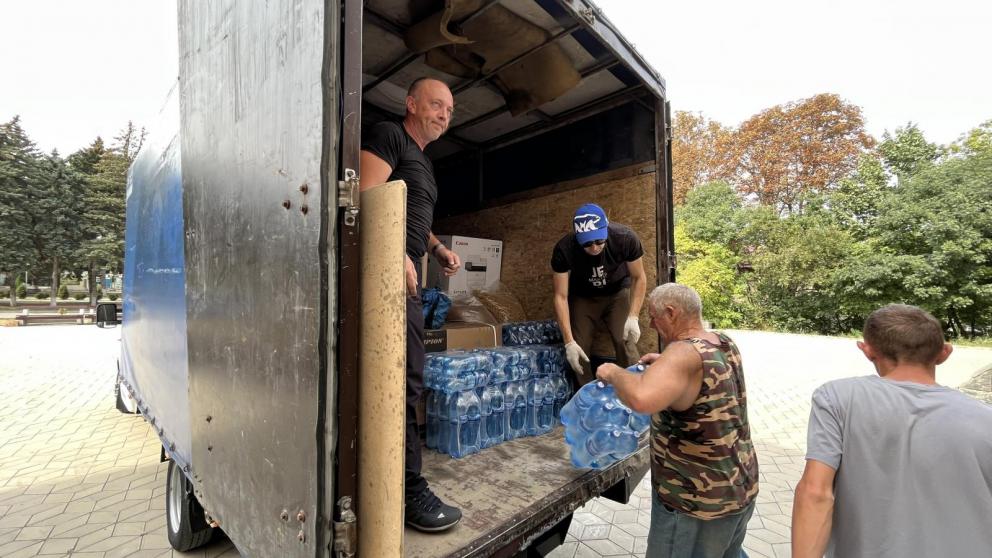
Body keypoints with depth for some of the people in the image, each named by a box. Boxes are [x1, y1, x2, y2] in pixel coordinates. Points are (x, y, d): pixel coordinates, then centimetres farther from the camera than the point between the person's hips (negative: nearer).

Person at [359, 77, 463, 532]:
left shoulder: (422, 160, 27)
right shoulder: (388, 136, -1)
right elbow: (366, 197, -16)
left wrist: (438, 249, 16)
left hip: (404, 274, 10)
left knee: (402, 378, 14)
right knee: (406, 380, -10)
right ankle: (410, 489, 2)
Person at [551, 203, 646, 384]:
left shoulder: (626, 239, -30)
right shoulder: (564, 249, -31)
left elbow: (639, 278, -14)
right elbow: (561, 296, -25)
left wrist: (633, 316, -24)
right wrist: (569, 342, -28)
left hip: (618, 293, 0)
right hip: (583, 297, 0)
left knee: (625, 343, -16)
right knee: (579, 349, -7)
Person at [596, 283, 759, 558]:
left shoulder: (686, 353, -28)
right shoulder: (726, 344, -1)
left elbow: (641, 399, -47)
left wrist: (614, 373, -28)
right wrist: (666, 362, 15)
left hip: (698, 502, -8)